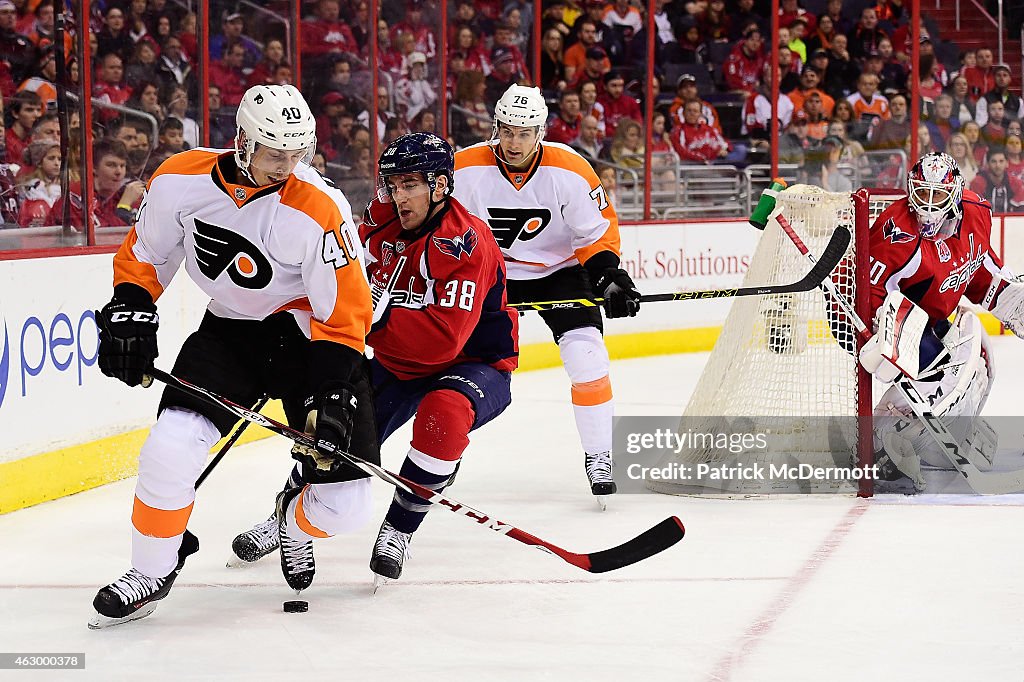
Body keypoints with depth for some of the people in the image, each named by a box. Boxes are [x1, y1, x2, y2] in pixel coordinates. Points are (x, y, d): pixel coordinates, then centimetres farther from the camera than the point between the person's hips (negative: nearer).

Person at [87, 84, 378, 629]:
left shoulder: (319, 211, -24)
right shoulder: (180, 180, -13)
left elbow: (345, 314, -17)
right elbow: (144, 256, 6)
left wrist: (331, 393, -23)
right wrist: (129, 314, -8)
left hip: (308, 337, -2)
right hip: (228, 332, 2)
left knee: (344, 507, -8)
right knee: (171, 450, -22)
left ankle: (297, 519, 31)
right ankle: (151, 572, 3)